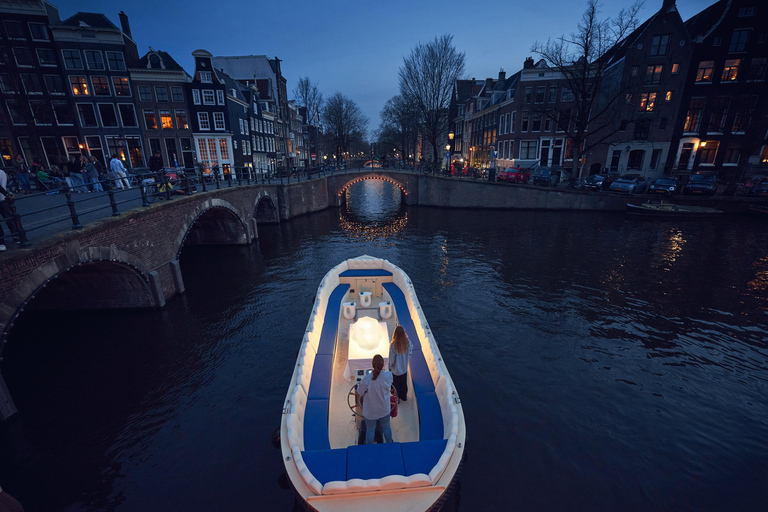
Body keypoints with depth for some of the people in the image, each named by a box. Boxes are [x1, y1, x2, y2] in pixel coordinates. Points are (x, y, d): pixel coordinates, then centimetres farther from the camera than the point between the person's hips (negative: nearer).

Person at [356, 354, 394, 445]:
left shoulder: (367, 379, -31)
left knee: (370, 429, 22)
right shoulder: (389, 375, -25)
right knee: (386, 427, 26)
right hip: (384, 409, 2)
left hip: (370, 410, -2)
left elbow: (360, 392, -15)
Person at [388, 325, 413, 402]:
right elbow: (410, 353, -3)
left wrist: (390, 366, -1)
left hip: (395, 369, -3)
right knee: (404, 382, 26)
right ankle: (404, 397, 46)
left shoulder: (393, 345, -32)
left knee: (396, 384, 21)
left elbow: (391, 358, -20)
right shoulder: (408, 342, -21)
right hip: (404, 367, 3)